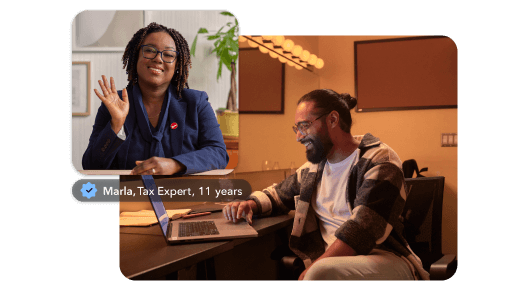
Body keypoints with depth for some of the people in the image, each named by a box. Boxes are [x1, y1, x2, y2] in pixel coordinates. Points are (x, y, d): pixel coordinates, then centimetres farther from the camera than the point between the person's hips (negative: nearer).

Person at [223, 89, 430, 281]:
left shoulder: (378, 161, -6)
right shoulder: (312, 170, 15)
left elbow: (363, 228, -18)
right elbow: (278, 194, 30)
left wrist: (311, 271, -24)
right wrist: (251, 204, 7)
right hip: (330, 264, 5)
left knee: (321, 272, -34)